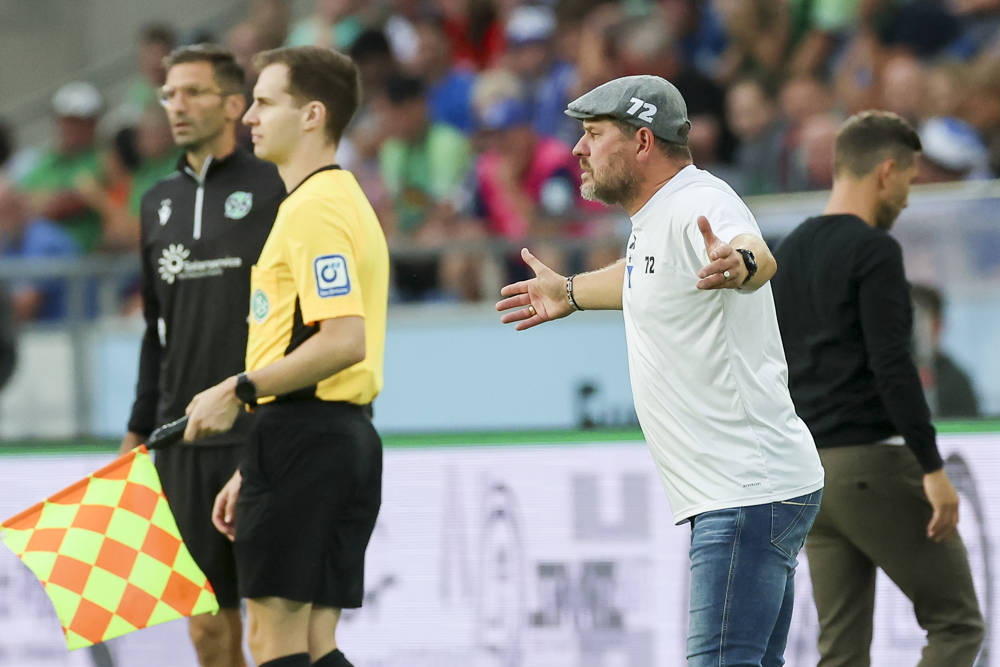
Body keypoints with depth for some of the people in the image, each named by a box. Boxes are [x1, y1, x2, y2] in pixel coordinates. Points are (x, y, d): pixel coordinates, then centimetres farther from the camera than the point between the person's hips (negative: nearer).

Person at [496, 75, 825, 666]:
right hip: (732, 491, 11)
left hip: (752, 494, -11)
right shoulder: (655, 217, 15)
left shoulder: (699, 206, -17)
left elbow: (761, 258, -40)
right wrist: (571, 293, 58)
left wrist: (740, 263, -63)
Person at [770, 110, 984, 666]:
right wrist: (932, 468, -20)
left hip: (809, 473, 8)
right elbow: (891, 366, -21)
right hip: (873, 465, -8)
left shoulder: (788, 254, 15)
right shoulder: (874, 250, -12)